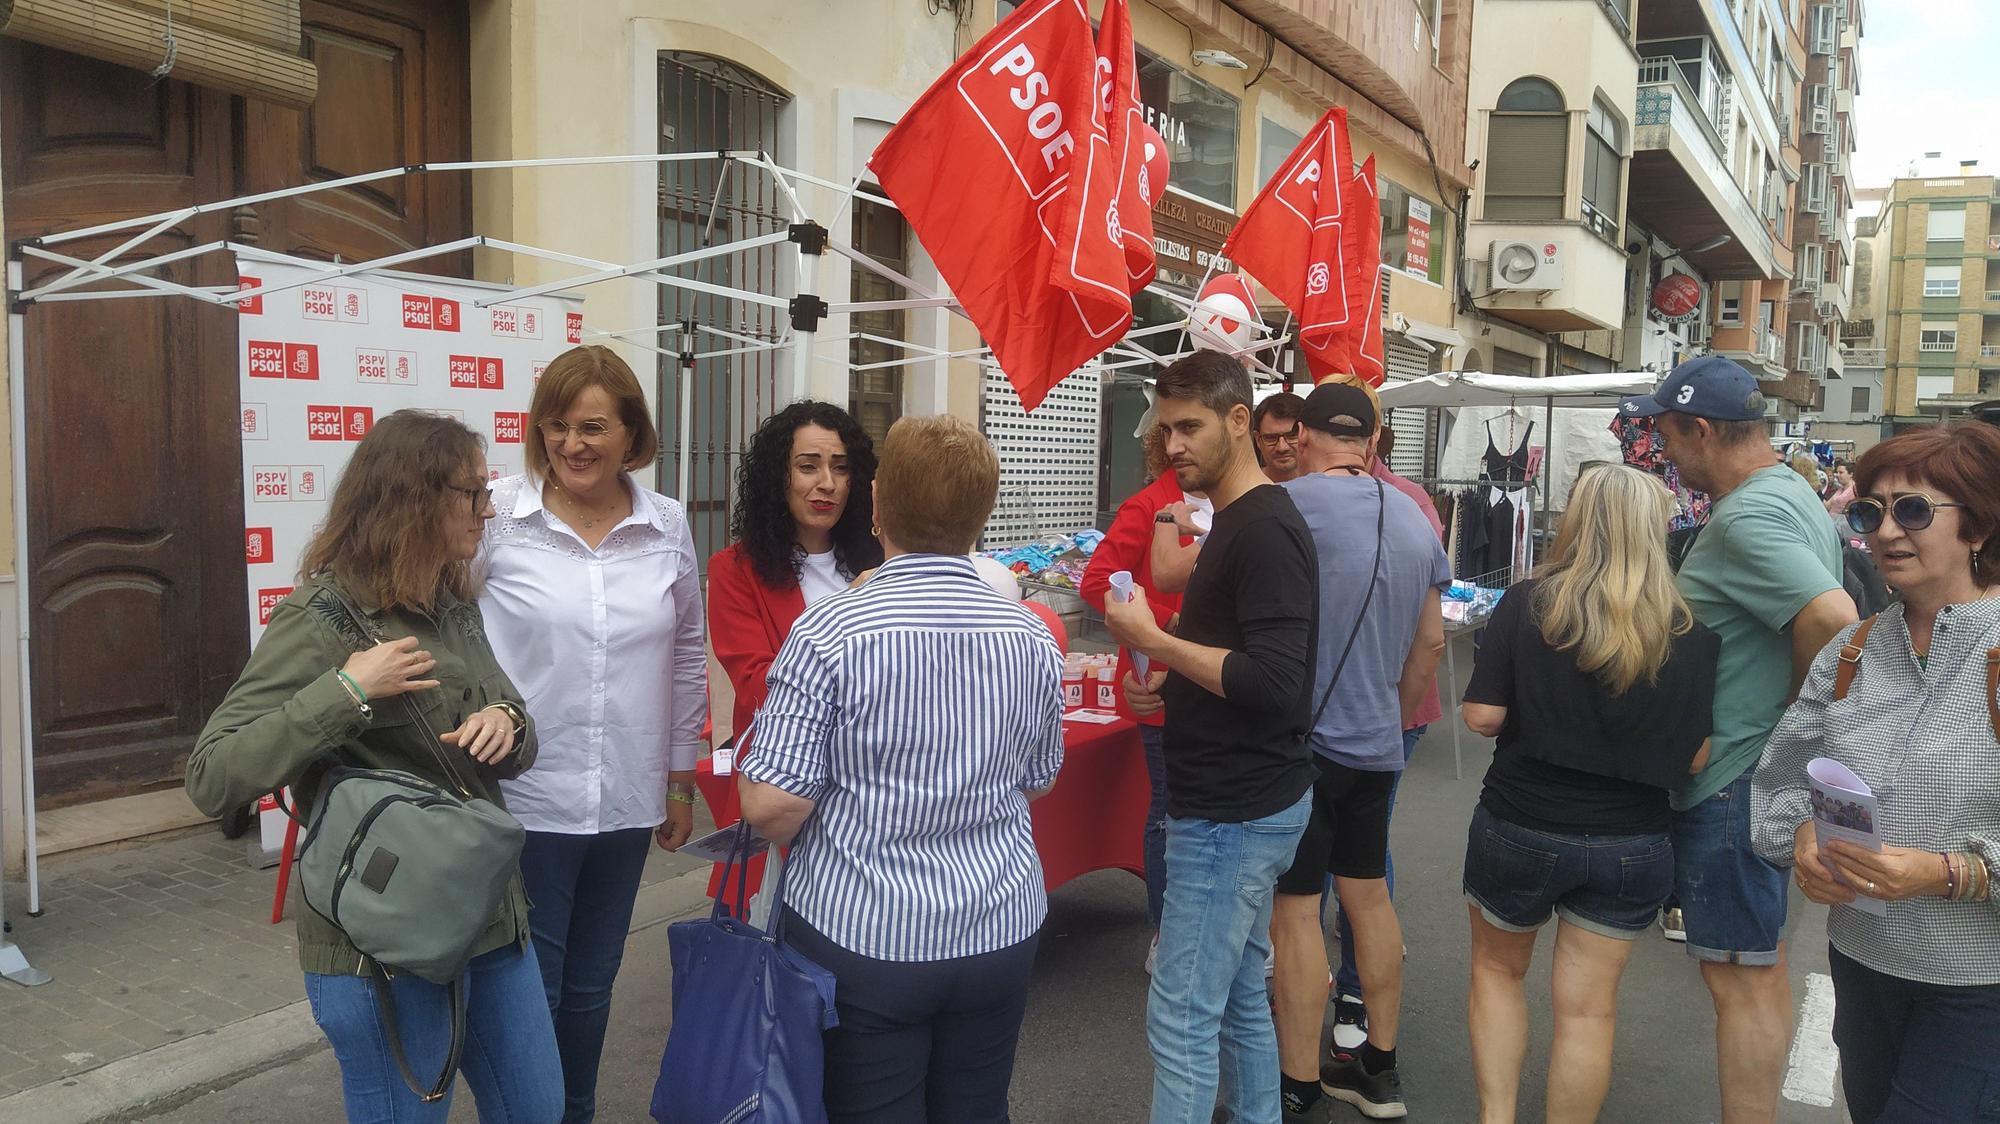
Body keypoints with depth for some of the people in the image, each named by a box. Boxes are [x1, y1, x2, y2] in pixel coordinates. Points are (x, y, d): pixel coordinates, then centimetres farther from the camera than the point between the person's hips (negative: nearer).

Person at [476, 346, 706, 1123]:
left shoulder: (667, 527, 2)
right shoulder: (497, 516, -8)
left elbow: (686, 657, 11)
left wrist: (681, 777, 13)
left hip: (626, 802, 3)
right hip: (523, 800, -3)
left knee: (590, 985, 18)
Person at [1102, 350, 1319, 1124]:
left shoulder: (1264, 529, -18)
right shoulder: (1235, 521, 13)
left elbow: (1276, 684, -26)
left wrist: (1153, 640, -20)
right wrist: (1169, 688, 7)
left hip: (1233, 813, -10)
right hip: (1239, 803, 10)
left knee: (1181, 1018, -4)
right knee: (1238, 997, 18)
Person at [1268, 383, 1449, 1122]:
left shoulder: (1289, 502, -14)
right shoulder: (1416, 520, 7)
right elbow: (1429, 644, 14)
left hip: (1301, 739, -7)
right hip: (1376, 742, 7)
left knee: (1295, 910, 1)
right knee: (1368, 896, 17)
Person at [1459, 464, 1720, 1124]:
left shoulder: (1526, 605, -14)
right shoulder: (1690, 632, -9)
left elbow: (1481, 717, -14)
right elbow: (1695, 758, -6)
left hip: (1519, 828, -1)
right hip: (1631, 842, 1)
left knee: (1497, 970, 22)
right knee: (1588, 1006, 12)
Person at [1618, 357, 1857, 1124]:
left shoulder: (1745, 518, -22)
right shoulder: (1792, 493, 10)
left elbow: (1833, 618, -34)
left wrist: (1791, 712, -18)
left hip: (1734, 778, -11)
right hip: (1765, 766, 11)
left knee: (1739, 975, -1)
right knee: (1759, 962, 22)